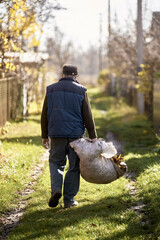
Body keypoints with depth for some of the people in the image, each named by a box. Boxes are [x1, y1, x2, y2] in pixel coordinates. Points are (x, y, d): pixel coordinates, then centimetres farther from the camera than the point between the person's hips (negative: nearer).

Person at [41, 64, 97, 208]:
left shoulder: (51, 89, 6)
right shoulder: (80, 91, 0)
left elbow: (44, 114, 8)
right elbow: (87, 115, -2)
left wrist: (44, 136, 15)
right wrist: (93, 136, 2)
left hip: (56, 134, 2)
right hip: (75, 134, -2)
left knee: (56, 162, 16)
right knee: (74, 166, 7)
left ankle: (56, 189, -7)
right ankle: (69, 199, 7)